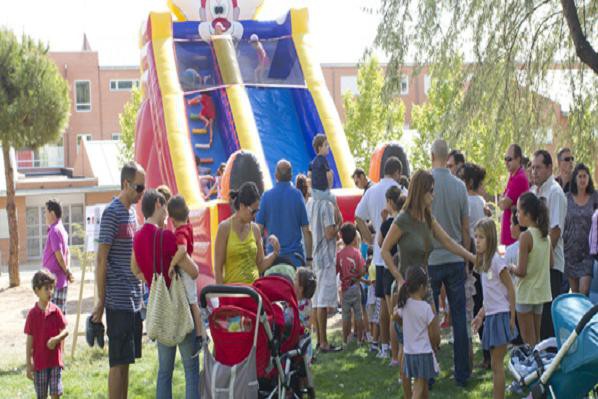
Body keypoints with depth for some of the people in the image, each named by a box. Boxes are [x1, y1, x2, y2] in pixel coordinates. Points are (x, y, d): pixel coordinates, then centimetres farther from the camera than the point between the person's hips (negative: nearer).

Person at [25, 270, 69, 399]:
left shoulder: (56, 311, -3)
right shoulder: (32, 314, -6)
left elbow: (65, 331, 1)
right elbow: (30, 341, -3)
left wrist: (56, 339, -21)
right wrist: (29, 365, -3)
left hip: (55, 360, 1)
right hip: (39, 362, -1)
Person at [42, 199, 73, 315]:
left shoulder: (54, 230, -15)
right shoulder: (61, 229, 14)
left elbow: (59, 255, -17)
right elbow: (67, 252, 18)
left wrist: (67, 272, -5)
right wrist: (67, 272, 10)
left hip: (55, 279, -9)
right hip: (60, 279, 10)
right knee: (60, 313, 14)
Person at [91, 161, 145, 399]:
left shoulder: (132, 212, 13)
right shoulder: (112, 213, -12)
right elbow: (102, 260, -13)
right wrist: (100, 302, -12)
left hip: (134, 299, 8)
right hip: (119, 300, -8)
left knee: (126, 360, 12)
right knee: (118, 362, -4)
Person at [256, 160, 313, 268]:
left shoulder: (266, 196, -1)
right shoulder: (297, 195, -3)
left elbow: (259, 227, 0)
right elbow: (306, 230, -4)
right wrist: (309, 258, 3)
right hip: (295, 255, -1)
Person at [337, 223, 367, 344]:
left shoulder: (339, 254, -5)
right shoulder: (357, 252, -10)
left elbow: (335, 271, -4)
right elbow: (363, 270, -14)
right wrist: (357, 277, 4)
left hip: (345, 288, 1)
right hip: (356, 286, -1)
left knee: (346, 315, 9)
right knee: (358, 314, 9)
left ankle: (345, 339, 13)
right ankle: (360, 338, 14)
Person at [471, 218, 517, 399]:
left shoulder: (496, 261, -14)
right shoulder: (483, 261, 11)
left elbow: (510, 289, -13)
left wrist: (512, 318, -13)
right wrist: (481, 314, 15)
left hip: (500, 316, -8)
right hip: (491, 316, 8)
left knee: (497, 364, -3)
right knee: (496, 363, 12)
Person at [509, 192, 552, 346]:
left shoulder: (526, 236, -19)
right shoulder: (545, 235, 3)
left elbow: (521, 271, -20)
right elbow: (550, 262, 13)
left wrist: (511, 268, -1)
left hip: (526, 293, -7)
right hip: (541, 292, 7)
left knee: (528, 340, 3)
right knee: (536, 338, 17)